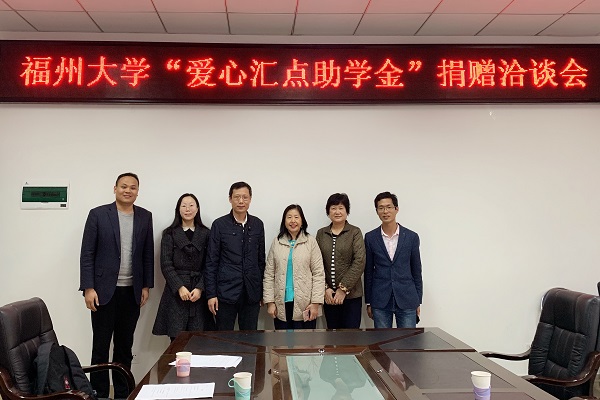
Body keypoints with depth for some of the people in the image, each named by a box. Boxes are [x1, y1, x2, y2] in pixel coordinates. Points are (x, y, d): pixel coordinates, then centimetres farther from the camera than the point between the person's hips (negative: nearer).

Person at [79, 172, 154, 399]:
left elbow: (148, 254, 9)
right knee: (101, 346, 5)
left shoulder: (145, 217, 6)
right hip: (104, 291, -3)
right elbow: (87, 254, -5)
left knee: (125, 346, 12)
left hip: (132, 292, 3)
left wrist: (147, 286, 5)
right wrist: (88, 288, -10)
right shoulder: (98, 214, -3)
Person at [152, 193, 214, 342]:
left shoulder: (205, 233, 9)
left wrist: (200, 288, -8)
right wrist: (179, 287, -10)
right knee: (176, 339, -4)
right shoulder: (169, 234, 7)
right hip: (175, 292, -1)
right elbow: (166, 264, 0)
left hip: (199, 292, 1)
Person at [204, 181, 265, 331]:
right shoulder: (220, 225, -2)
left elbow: (261, 259, 11)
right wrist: (211, 294, -5)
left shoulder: (258, 224, 6)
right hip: (226, 292, -2)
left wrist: (262, 291, 9)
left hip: (252, 294, 3)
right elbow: (211, 262, -1)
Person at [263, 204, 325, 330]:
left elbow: (318, 273, -1)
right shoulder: (276, 242, 6)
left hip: (304, 305, -1)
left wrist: (316, 303, -7)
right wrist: (269, 302, 0)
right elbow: (269, 274, 6)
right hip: (281, 305, 2)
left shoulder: (310, 242, 1)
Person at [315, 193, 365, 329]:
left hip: (351, 294, -3)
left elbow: (359, 262, -10)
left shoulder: (355, 232, -2)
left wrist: (343, 288, -14)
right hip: (328, 295, 3)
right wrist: (325, 288, -8)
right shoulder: (321, 234, 8)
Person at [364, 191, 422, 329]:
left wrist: (418, 301, 6)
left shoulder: (411, 237, 1)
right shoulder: (370, 238, 2)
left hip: (406, 300, 0)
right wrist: (368, 302, 5)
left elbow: (416, 271, 7)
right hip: (380, 301, 0)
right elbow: (368, 272, 6)